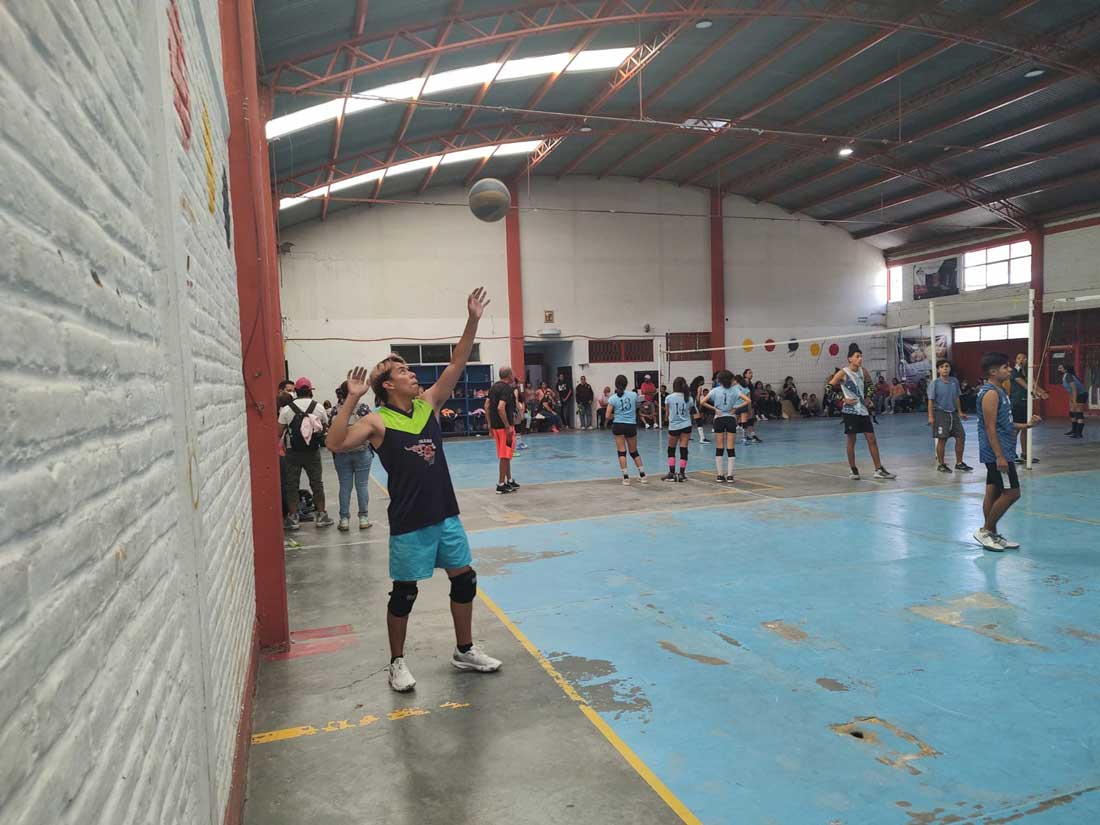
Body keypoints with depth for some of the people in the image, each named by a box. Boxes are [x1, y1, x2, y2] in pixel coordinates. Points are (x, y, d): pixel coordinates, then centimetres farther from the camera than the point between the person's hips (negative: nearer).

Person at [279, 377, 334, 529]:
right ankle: (321, 516, 15)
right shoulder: (318, 407, -2)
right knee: (317, 483, 10)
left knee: (291, 484, 7)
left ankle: (292, 518, 10)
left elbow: (279, 431, -5)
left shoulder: (287, 409, -6)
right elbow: (325, 427, 9)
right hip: (313, 451, 1)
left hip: (293, 452, -1)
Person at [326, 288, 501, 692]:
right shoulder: (378, 421, -9)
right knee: (404, 593, 6)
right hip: (409, 522, -5)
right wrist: (352, 399, -27)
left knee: (464, 580, 13)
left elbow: (456, 366, -1)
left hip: (445, 513, 6)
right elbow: (336, 443, -22)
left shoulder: (428, 404, 5)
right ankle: (397, 663, 26)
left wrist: (472, 321, -9)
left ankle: (464, 651, 31)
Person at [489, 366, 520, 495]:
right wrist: (508, 426, -22)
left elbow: (487, 406, 13)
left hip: (495, 425, 9)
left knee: (505, 455, 19)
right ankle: (501, 485, 2)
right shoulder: (507, 388, -15)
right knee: (505, 456, -2)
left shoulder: (493, 387, 11)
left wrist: (490, 424, 18)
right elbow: (500, 408, -25)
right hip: (505, 426, -9)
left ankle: (509, 480, 29)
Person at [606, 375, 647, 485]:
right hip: (631, 426, 2)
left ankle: (626, 477, -2)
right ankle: (642, 475, 17)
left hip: (618, 426, -2)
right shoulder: (634, 395, 0)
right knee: (634, 452, 16)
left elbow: (608, 416, -6)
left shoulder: (613, 398, -6)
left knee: (622, 452, 2)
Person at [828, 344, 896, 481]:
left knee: (872, 439, 4)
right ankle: (853, 470, 12)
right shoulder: (843, 373, -10)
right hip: (850, 411, -5)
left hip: (863, 410, 5)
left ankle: (879, 469, 10)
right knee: (851, 441, 1)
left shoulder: (863, 371, 6)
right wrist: (843, 399, -12)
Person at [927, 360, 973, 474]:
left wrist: (960, 412, 13)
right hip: (941, 413, -5)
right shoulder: (935, 383, -9)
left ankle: (959, 463, 19)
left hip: (953, 413, 5)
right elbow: (931, 401, -9)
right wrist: (930, 416, -14)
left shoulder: (954, 381, 4)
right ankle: (941, 464, 12)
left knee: (961, 437, 5)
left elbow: (957, 398, 14)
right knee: (942, 439, 0)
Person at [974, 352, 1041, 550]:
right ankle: (985, 531, 1)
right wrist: (1000, 456, -23)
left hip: (1000, 452, 10)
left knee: (993, 492, 12)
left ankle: (992, 535, 18)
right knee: (1012, 493, -7)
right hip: (997, 453, -10)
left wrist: (1026, 425, 11)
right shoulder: (990, 393, -16)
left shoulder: (999, 391, 15)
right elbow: (990, 427, -21)